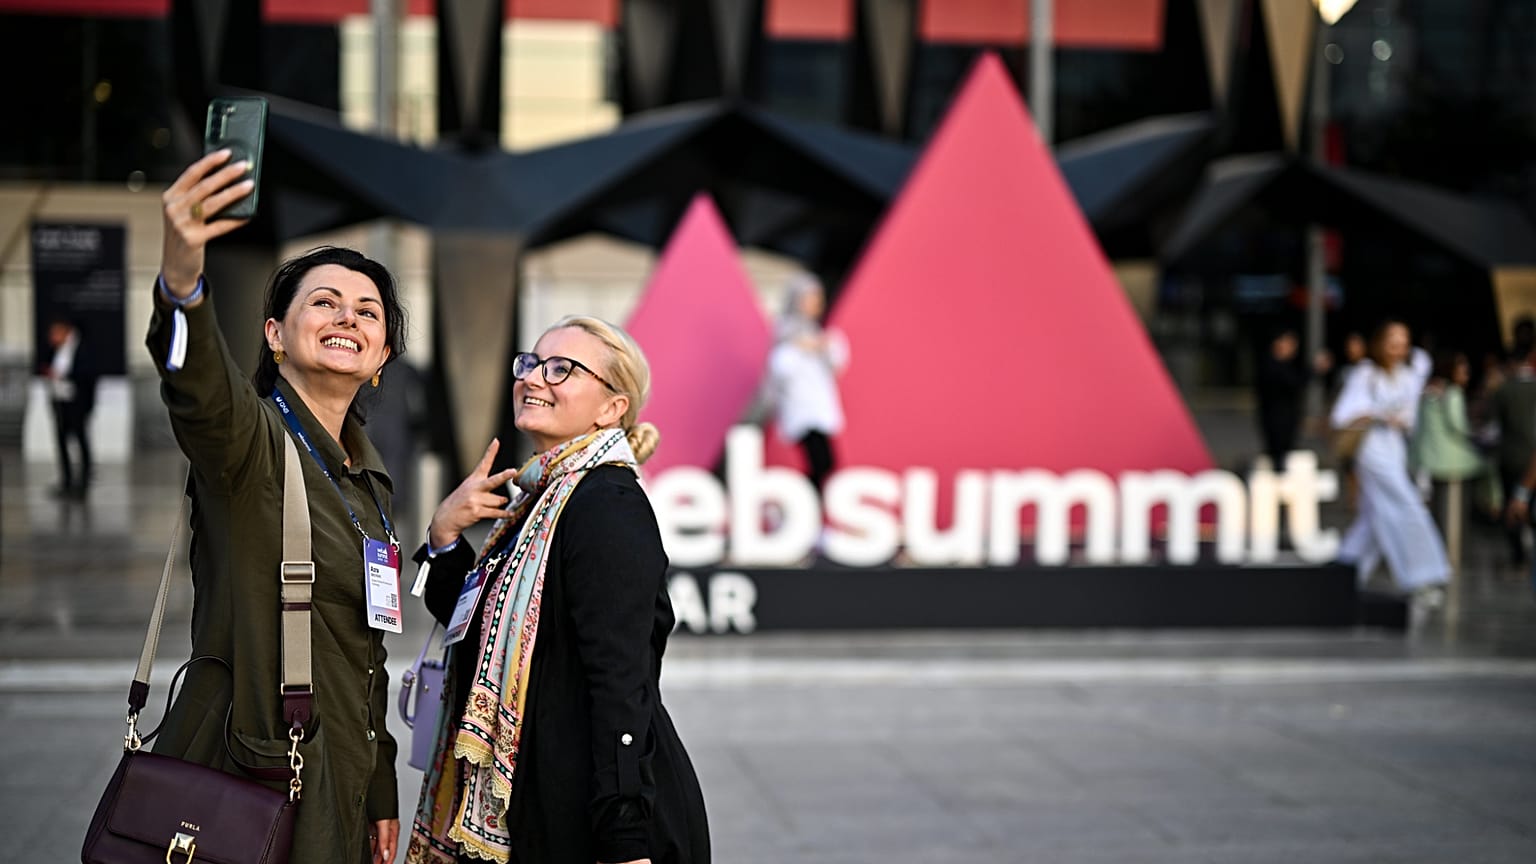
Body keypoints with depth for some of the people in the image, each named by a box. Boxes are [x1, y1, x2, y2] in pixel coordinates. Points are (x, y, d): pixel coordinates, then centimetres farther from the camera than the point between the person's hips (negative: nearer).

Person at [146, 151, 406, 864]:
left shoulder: (367, 481, 14)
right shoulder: (249, 437, -8)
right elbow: (198, 390, -34)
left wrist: (381, 794, 18)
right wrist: (181, 279, -54)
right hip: (248, 778, -7)